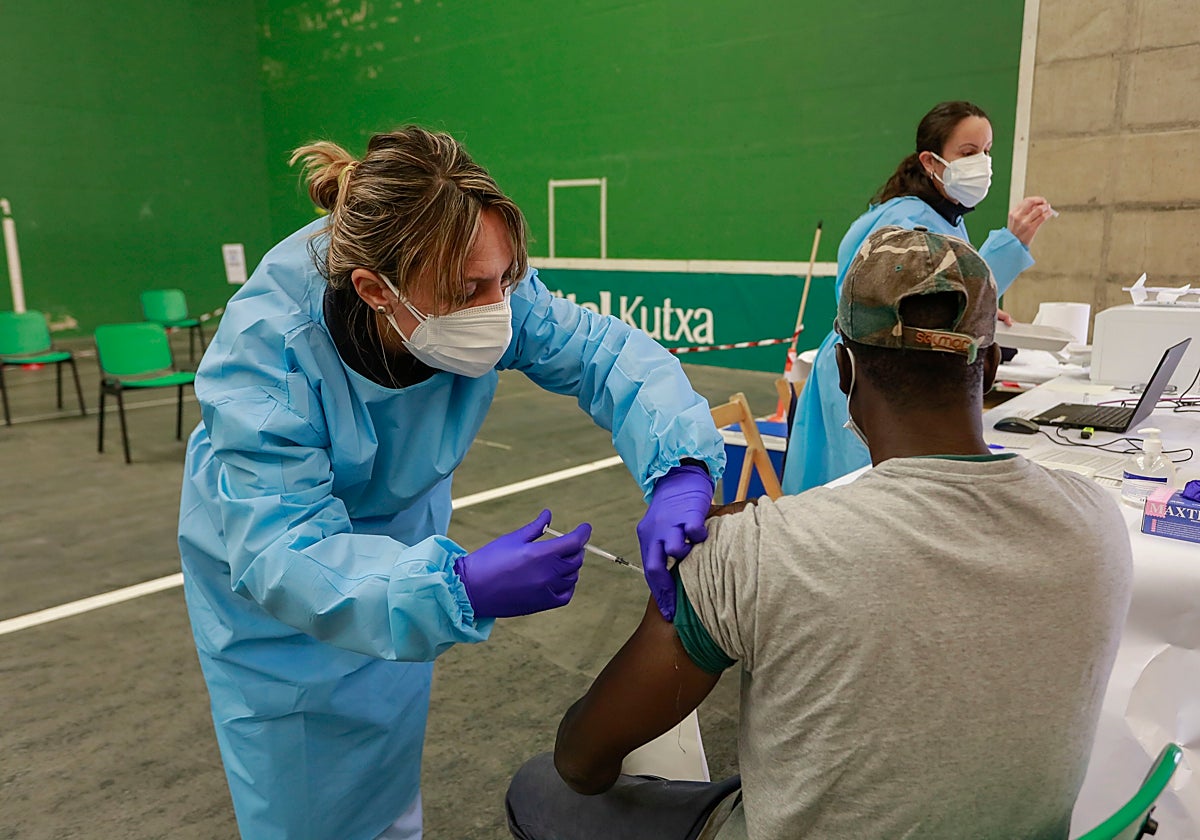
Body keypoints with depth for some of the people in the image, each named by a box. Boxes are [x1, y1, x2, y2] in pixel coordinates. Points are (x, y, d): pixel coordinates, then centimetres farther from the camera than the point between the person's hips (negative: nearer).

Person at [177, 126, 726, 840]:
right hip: (264, 567, -3)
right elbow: (281, 550, -41)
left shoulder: (486, 290, -28)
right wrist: (460, 587, -56)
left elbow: (608, 354, -25)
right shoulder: (266, 344, -38)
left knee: (390, 770, 20)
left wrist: (681, 471, -44)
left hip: (400, 531, 3)